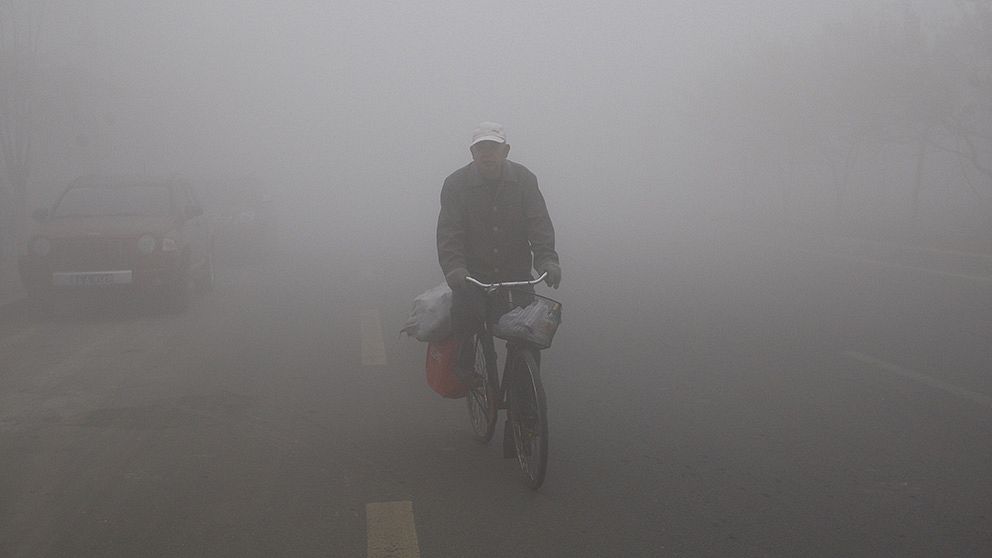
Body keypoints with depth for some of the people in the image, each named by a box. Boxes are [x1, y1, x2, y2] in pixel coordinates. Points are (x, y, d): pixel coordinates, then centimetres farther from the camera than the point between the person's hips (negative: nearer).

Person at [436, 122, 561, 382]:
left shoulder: (524, 179, 0)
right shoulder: (456, 183, -5)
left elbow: (539, 223, -8)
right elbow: (449, 231, -13)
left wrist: (547, 259, -26)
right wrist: (454, 267, -31)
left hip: (516, 272, 2)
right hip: (473, 273, -2)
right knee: (464, 314, -24)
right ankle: (463, 375, 1)